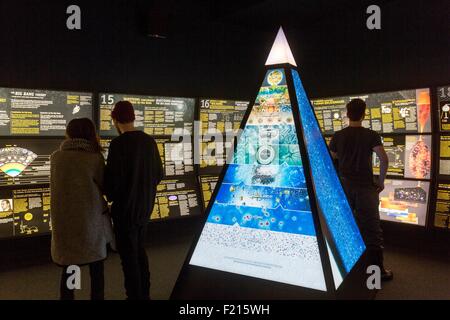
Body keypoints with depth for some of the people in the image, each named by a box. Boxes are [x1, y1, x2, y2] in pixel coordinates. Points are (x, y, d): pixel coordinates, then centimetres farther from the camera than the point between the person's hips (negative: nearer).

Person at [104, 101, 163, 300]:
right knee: (140, 251, 21)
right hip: (145, 207, 7)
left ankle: (135, 296, 18)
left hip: (125, 209, -7)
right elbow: (158, 174, 7)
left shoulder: (118, 144, -19)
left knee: (129, 256, 7)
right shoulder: (149, 141, 1)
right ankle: (144, 294, 33)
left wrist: (112, 198, 1)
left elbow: (113, 180, -19)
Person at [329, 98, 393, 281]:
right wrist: (381, 181, -2)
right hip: (366, 187, -3)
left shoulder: (338, 136, 2)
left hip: (344, 186, 3)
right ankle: (378, 270, 8)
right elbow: (384, 160, -14)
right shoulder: (371, 135, -6)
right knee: (372, 228, 4)